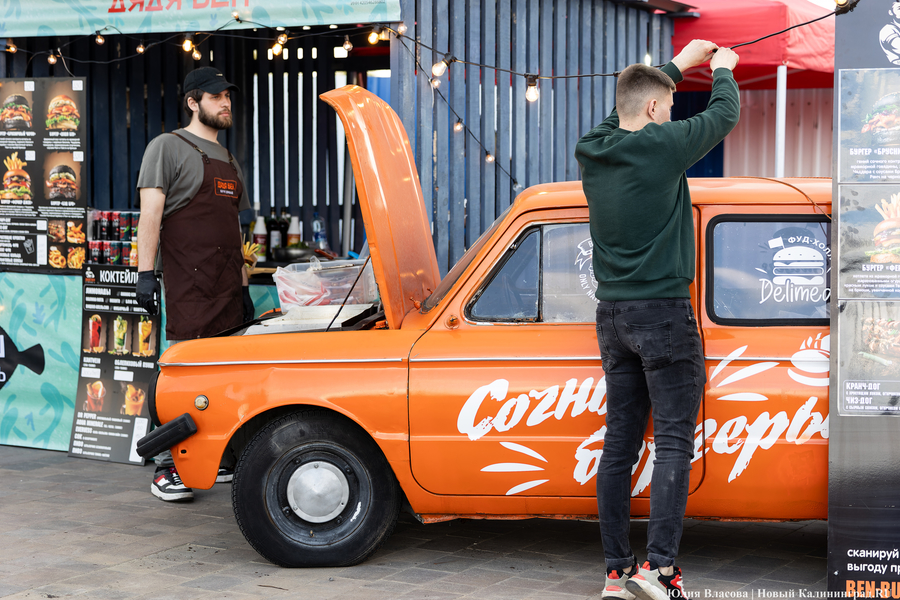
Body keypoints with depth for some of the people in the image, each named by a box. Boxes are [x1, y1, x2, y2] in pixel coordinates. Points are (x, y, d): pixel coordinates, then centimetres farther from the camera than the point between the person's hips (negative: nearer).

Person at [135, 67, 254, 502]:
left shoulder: (228, 160, 24)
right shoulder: (169, 147, 0)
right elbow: (150, 212, -8)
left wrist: (244, 286, 21)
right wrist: (146, 272, -17)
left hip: (227, 286, 7)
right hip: (189, 283, -7)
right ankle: (166, 468, -5)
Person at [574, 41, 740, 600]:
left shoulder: (592, 150, 6)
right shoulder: (661, 145, -12)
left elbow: (628, 113, 27)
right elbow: (725, 115, 3)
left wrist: (677, 65, 35)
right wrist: (723, 69, 24)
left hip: (612, 316, 7)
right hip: (662, 312, -7)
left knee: (619, 443, 8)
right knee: (674, 441, -5)